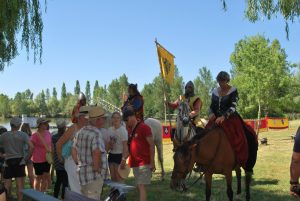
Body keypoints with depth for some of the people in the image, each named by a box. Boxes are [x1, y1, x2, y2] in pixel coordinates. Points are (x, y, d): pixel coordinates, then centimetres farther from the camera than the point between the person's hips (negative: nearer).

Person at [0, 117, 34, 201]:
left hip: (8, 162, 1)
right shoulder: (23, 135, -5)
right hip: (19, 161, -1)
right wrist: (27, 158, -5)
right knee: (20, 185, 4)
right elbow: (31, 147, -15)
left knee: (7, 185, 10)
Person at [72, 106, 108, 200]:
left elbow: (74, 151, 15)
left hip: (82, 173, 9)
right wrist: (97, 169, -20)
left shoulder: (80, 132, 9)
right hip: (94, 176, -9)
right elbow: (96, 153, -32)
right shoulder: (96, 134, -18)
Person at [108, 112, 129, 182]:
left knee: (119, 177, -4)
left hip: (119, 155, -6)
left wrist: (123, 158, -21)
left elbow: (125, 145, -15)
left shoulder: (123, 130, -11)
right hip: (111, 154, 6)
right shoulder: (110, 129, 7)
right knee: (113, 177, 10)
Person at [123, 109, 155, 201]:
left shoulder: (144, 127, -10)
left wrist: (152, 162, -15)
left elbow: (151, 145, -12)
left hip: (144, 162, -7)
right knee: (139, 187, 11)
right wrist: (124, 160, 11)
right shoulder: (129, 129, 11)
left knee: (141, 186, -11)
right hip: (134, 163, 7)